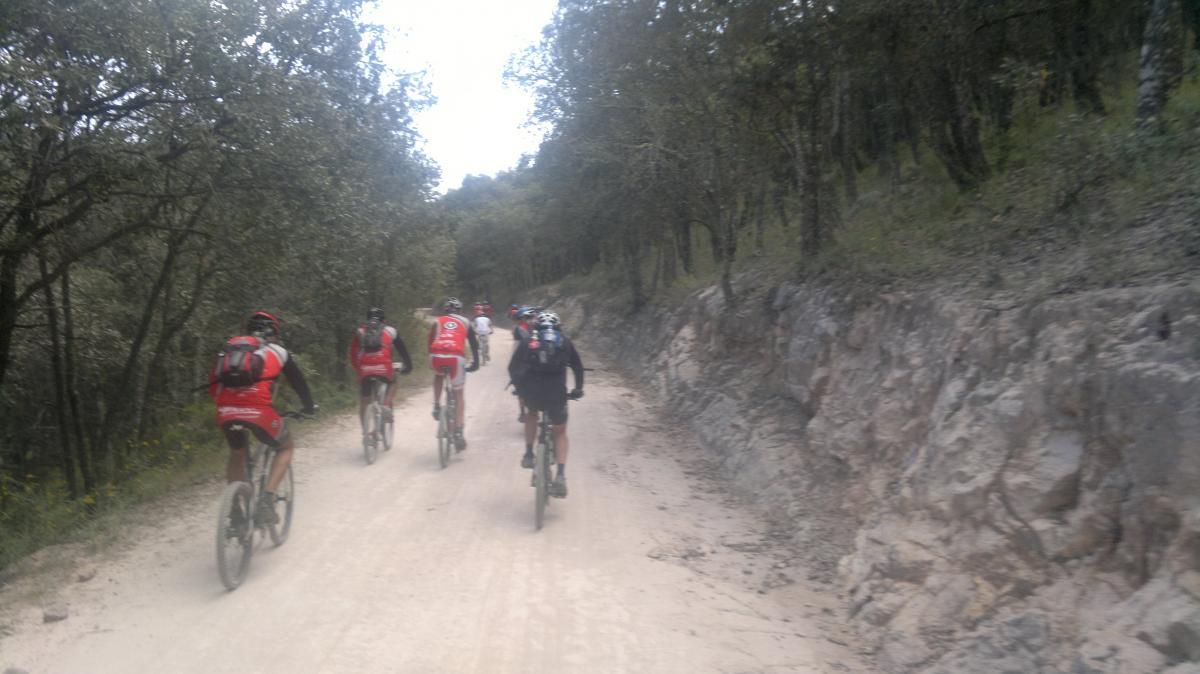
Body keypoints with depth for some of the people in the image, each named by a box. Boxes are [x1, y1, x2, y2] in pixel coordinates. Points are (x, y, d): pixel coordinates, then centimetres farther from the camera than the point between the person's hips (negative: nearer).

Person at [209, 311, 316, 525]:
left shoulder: (230, 347, 28)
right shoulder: (277, 351, 20)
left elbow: (212, 385, 28)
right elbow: (298, 382, 28)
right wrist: (309, 408, 44)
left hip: (225, 412, 4)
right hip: (258, 410, -3)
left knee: (237, 453, 31)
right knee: (286, 446, 22)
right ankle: (266, 501, 5)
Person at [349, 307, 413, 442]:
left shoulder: (359, 331, 25)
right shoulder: (390, 331, 23)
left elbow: (353, 355, 23)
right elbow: (401, 350, 25)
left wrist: (357, 369, 34)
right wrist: (408, 366, 35)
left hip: (364, 369, 1)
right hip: (383, 367, -1)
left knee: (364, 400, 16)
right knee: (392, 384, 30)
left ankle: (365, 430, 11)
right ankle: (387, 406, 5)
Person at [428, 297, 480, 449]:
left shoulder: (436, 321, 25)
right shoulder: (465, 322, 25)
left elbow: (430, 343, 24)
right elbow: (474, 344, 22)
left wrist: (431, 362, 33)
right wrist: (475, 363, 30)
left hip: (437, 356, 1)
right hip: (456, 357, -1)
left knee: (438, 376, 38)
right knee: (459, 394, 12)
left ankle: (437, 407, 23)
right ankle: (458, 432, 3)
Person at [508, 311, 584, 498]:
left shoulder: (528, 341, 15)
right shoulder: (565, 342, 15)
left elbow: (512, 367, 16)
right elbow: (578, 367, 19)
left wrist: (519, 387, 32)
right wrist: (578, 389, 33)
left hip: (531, 392, 1)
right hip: (556, 394, -1)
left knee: (532, 412, 36)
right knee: (560, 433, 19)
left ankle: (528, 454, 28)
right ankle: (560, 477, 2)